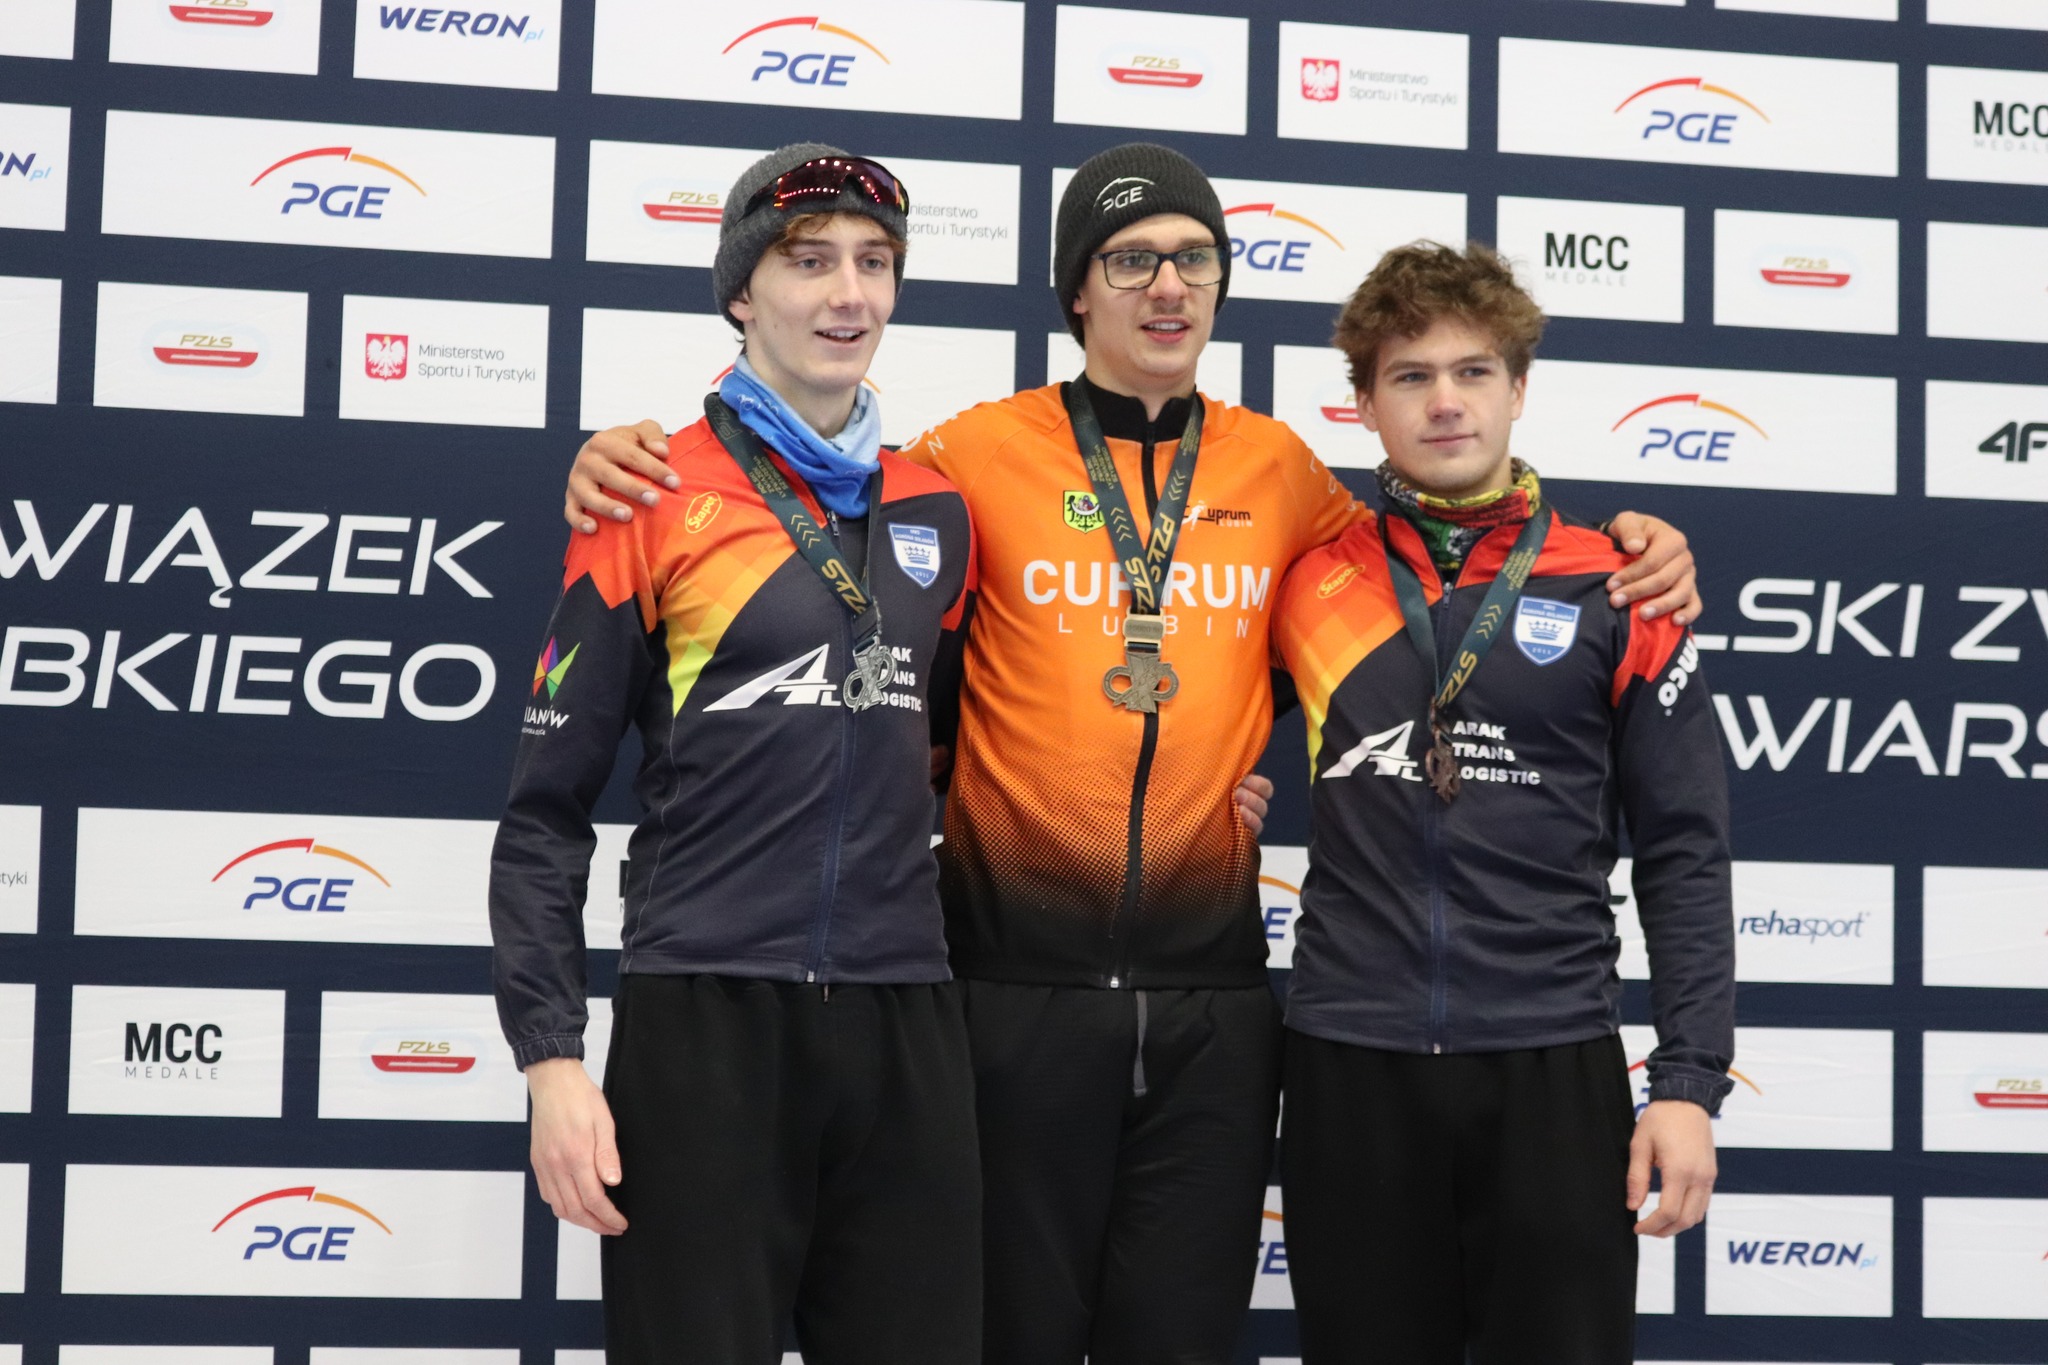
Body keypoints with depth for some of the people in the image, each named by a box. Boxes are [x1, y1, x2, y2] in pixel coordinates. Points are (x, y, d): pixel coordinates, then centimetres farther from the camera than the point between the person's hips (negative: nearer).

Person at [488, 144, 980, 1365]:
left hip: (907, 1025, 4)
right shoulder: (654, 503, -1)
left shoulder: (936, 515, 12)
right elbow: (547, 811, -1)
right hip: (705, 1021, -4)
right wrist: (552, 1057, -9)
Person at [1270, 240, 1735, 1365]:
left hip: (1553, 1064, -1)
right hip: (1350, 1063, 1)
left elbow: (1681, 856, 1)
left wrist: (1691, 1082, -4)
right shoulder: (1309, 583, 5)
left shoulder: (1614, 593, 2)